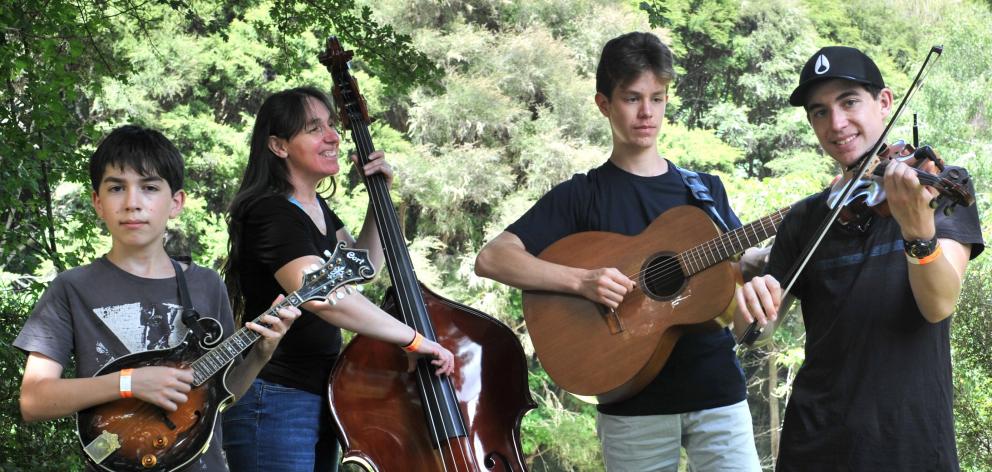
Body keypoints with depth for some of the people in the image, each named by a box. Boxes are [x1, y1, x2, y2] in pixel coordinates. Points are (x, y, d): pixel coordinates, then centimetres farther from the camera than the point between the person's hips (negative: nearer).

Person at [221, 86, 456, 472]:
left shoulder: (316, 209, 12)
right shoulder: (271, 214, -19)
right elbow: (321, 295, -35)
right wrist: (414, 339, -31)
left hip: (319, 400, 10)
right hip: (275, 405, -10)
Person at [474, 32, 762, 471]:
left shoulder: (706, 189, 11)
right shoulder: (581, 196, 1)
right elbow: (491, 258, -9)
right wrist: (582, 281, -21)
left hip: (717, 391, 2)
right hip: (633, 406, -2)